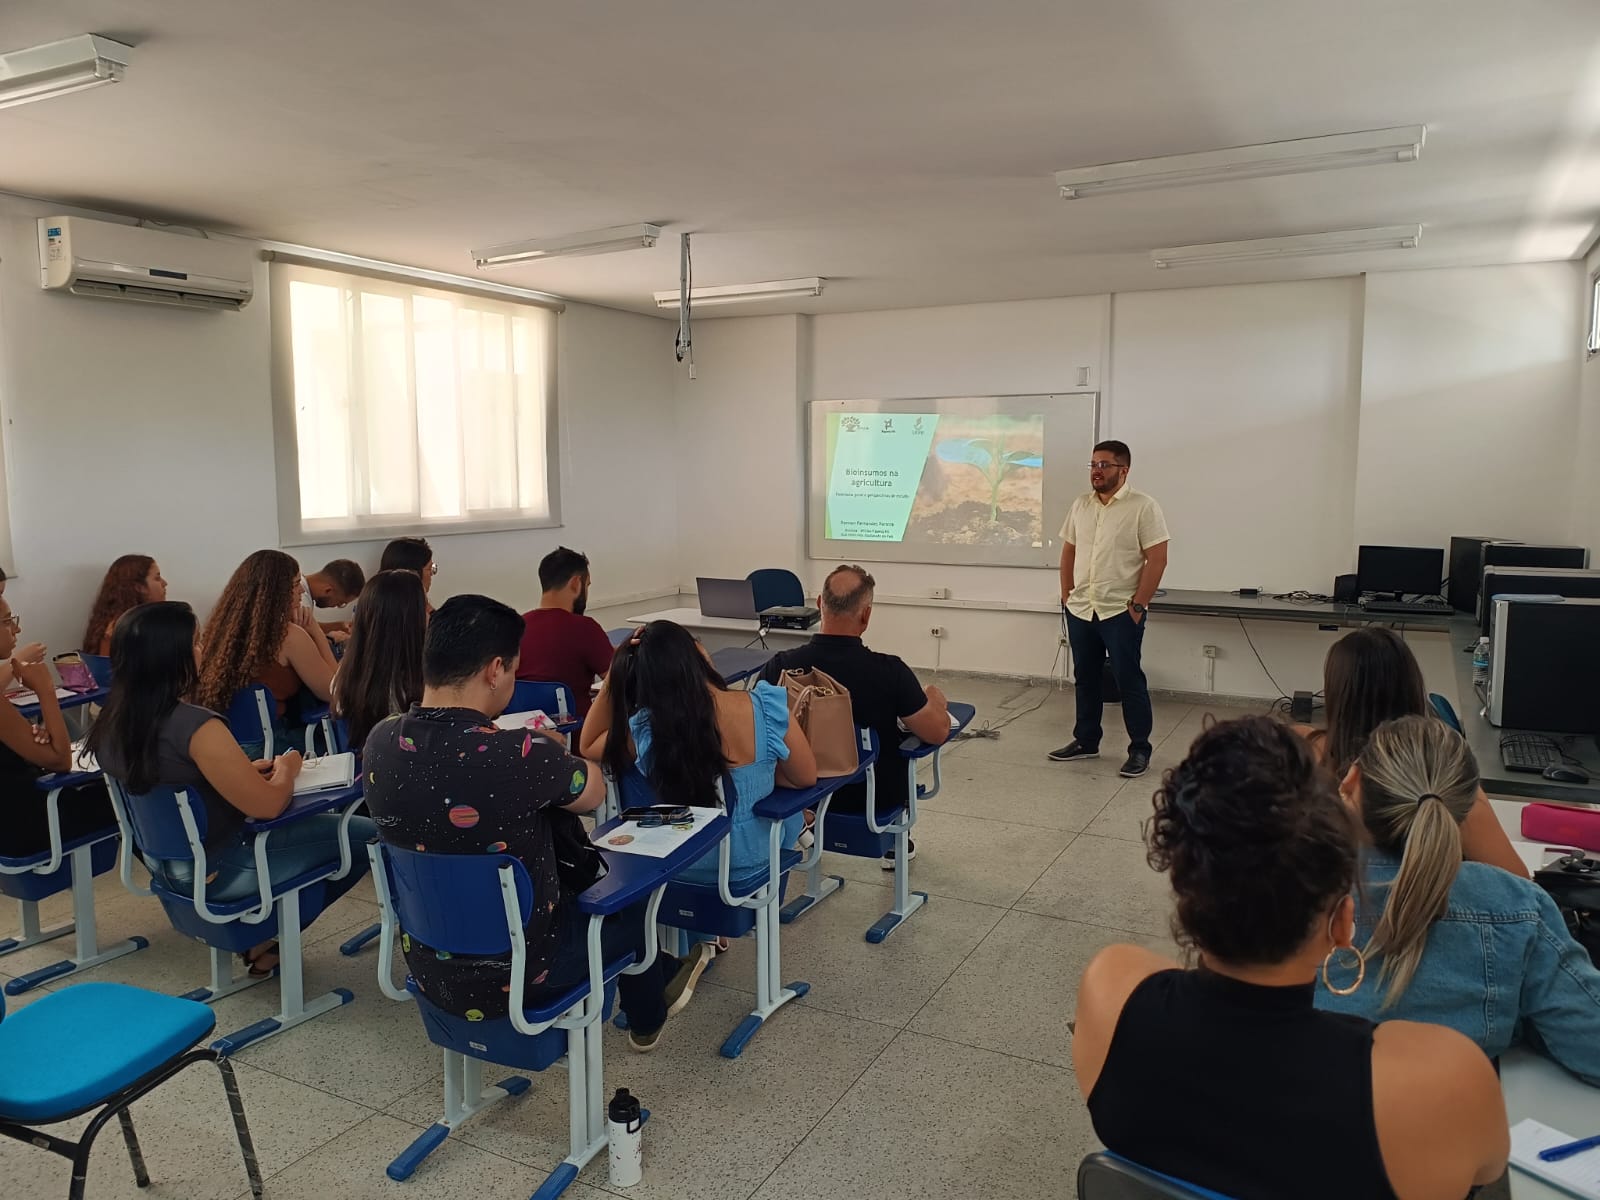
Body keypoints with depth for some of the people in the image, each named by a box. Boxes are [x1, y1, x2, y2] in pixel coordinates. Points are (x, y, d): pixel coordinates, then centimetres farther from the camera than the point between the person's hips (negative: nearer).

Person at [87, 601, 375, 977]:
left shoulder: (112, 720, -3)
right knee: (367, 835, -1)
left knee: (317, 820, 24)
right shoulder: (194, 726, -29)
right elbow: (267, 805, -24)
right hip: (215, 871, -9)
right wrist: (286, 769, -4)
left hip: (166, 862, 9)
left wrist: (242, 771, 8)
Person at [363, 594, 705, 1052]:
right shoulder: (521, 756, -31)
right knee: (629, 899, 24)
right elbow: (593, 793, -9)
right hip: (515, 976, -5)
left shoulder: (380, 743, -13)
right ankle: (647, 1020, 51)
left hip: (429, 968, 6)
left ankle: (662, 974, 51)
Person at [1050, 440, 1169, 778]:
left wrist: (1138, 605, -15)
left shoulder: (1143, 507, -9)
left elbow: (1157, 559, -12)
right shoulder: (1080, 505, 9)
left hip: (1121, 612, -6)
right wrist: (1067, 596, 9)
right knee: (1085, 678, 14)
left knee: (1129, 680, 0)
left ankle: (1140, 750, 11)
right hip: (1080, 610, 6)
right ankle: (1085, 741, 26)